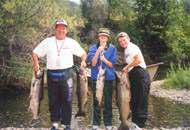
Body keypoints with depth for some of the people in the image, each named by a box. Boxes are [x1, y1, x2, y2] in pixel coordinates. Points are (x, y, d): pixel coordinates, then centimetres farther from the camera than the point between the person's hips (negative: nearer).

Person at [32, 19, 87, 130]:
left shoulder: (71, 42, 7)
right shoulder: (47, 41, 7)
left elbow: (83, 53, 12)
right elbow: (35, 53, 10)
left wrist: (83, 61, -7)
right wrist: (36, 63, -6)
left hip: (66, 74, -1)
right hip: (52, 75, 1)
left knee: (67, 100, -1)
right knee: (53, 100, 8)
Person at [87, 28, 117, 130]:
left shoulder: (112, 48, 2)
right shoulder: (93, 48, 1)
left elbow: (112, 64, -1)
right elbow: (93, 63, -8)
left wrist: (104, 59, -18)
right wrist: (98, 51, -20)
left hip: (108, 77, 0)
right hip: (96, 77, 0)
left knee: (108, 101, 4)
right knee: (96, 100, 4)